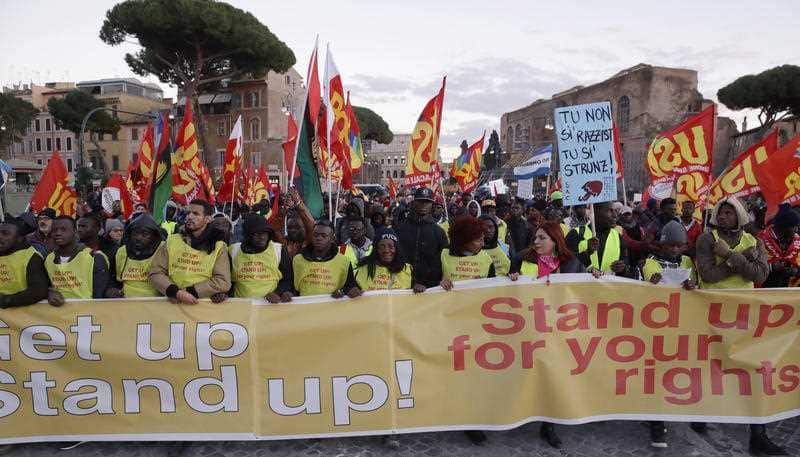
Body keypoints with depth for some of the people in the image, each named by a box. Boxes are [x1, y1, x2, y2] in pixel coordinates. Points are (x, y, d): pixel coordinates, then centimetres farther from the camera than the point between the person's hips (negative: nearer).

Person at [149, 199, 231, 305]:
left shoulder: (218, 246, 4)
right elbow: (155, 273, 5)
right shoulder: (172, 241, 10)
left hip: (205, 303, -1)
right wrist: (176, 292, -11)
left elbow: (223, 282, -4)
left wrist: (190, 291, -13)